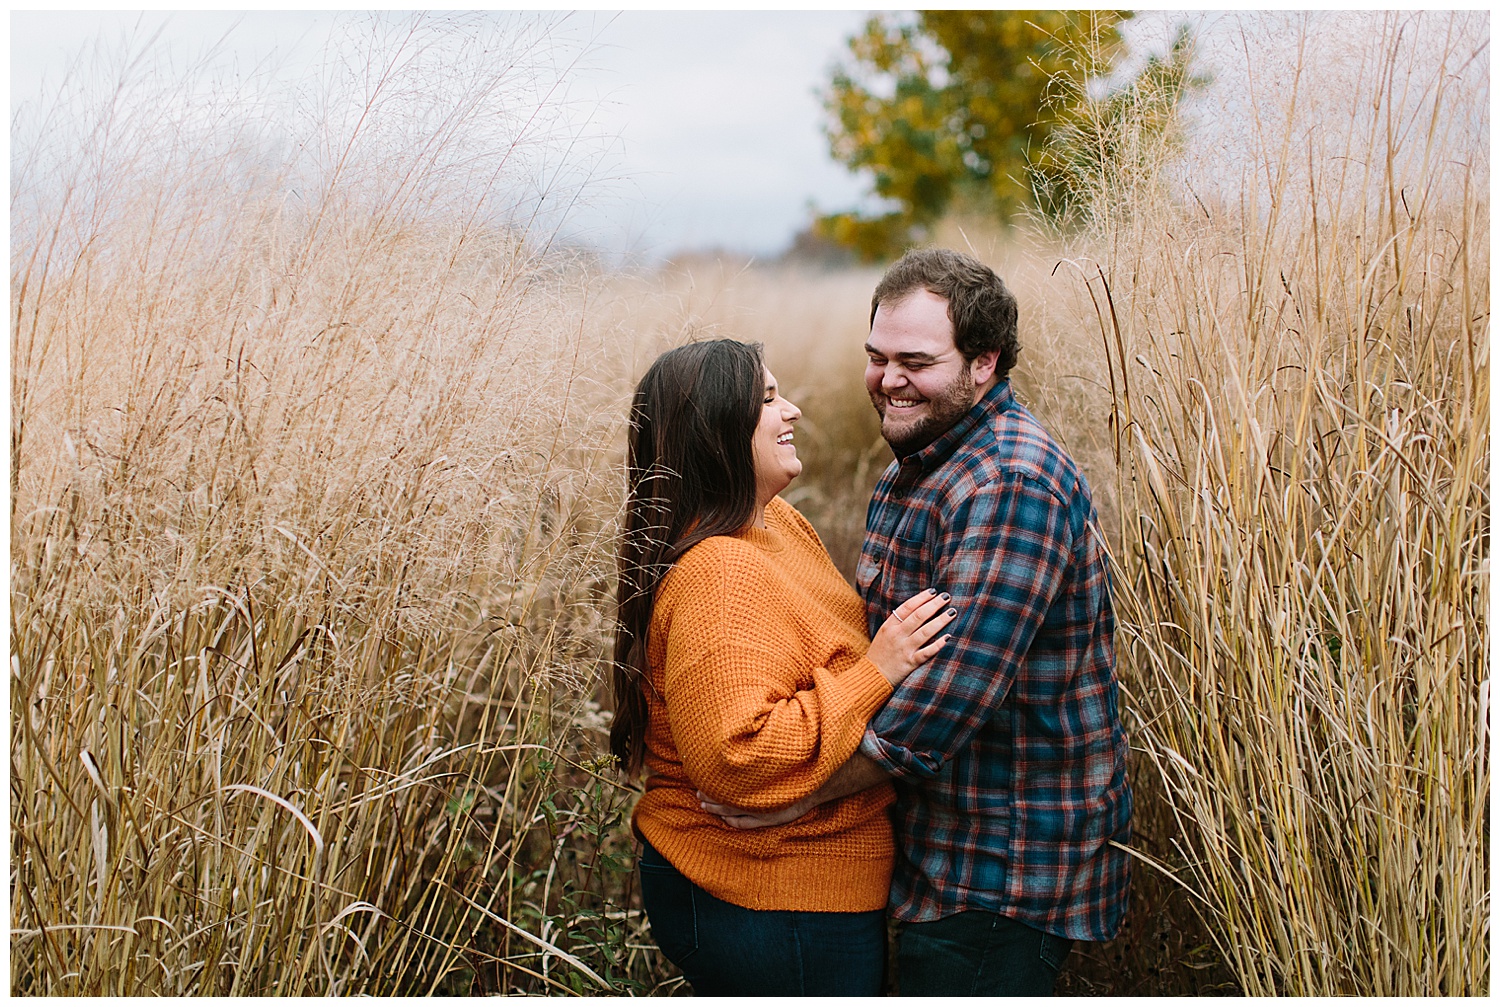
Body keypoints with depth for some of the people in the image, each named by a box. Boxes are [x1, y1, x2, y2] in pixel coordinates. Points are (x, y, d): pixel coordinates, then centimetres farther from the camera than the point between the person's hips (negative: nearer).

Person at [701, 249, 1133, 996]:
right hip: (946, 851, 9)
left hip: (1005, 871, -9)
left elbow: (949, 695, -28)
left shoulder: (1011, 486, -24)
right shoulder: (913, 471, 10)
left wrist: (804, 791, -20)